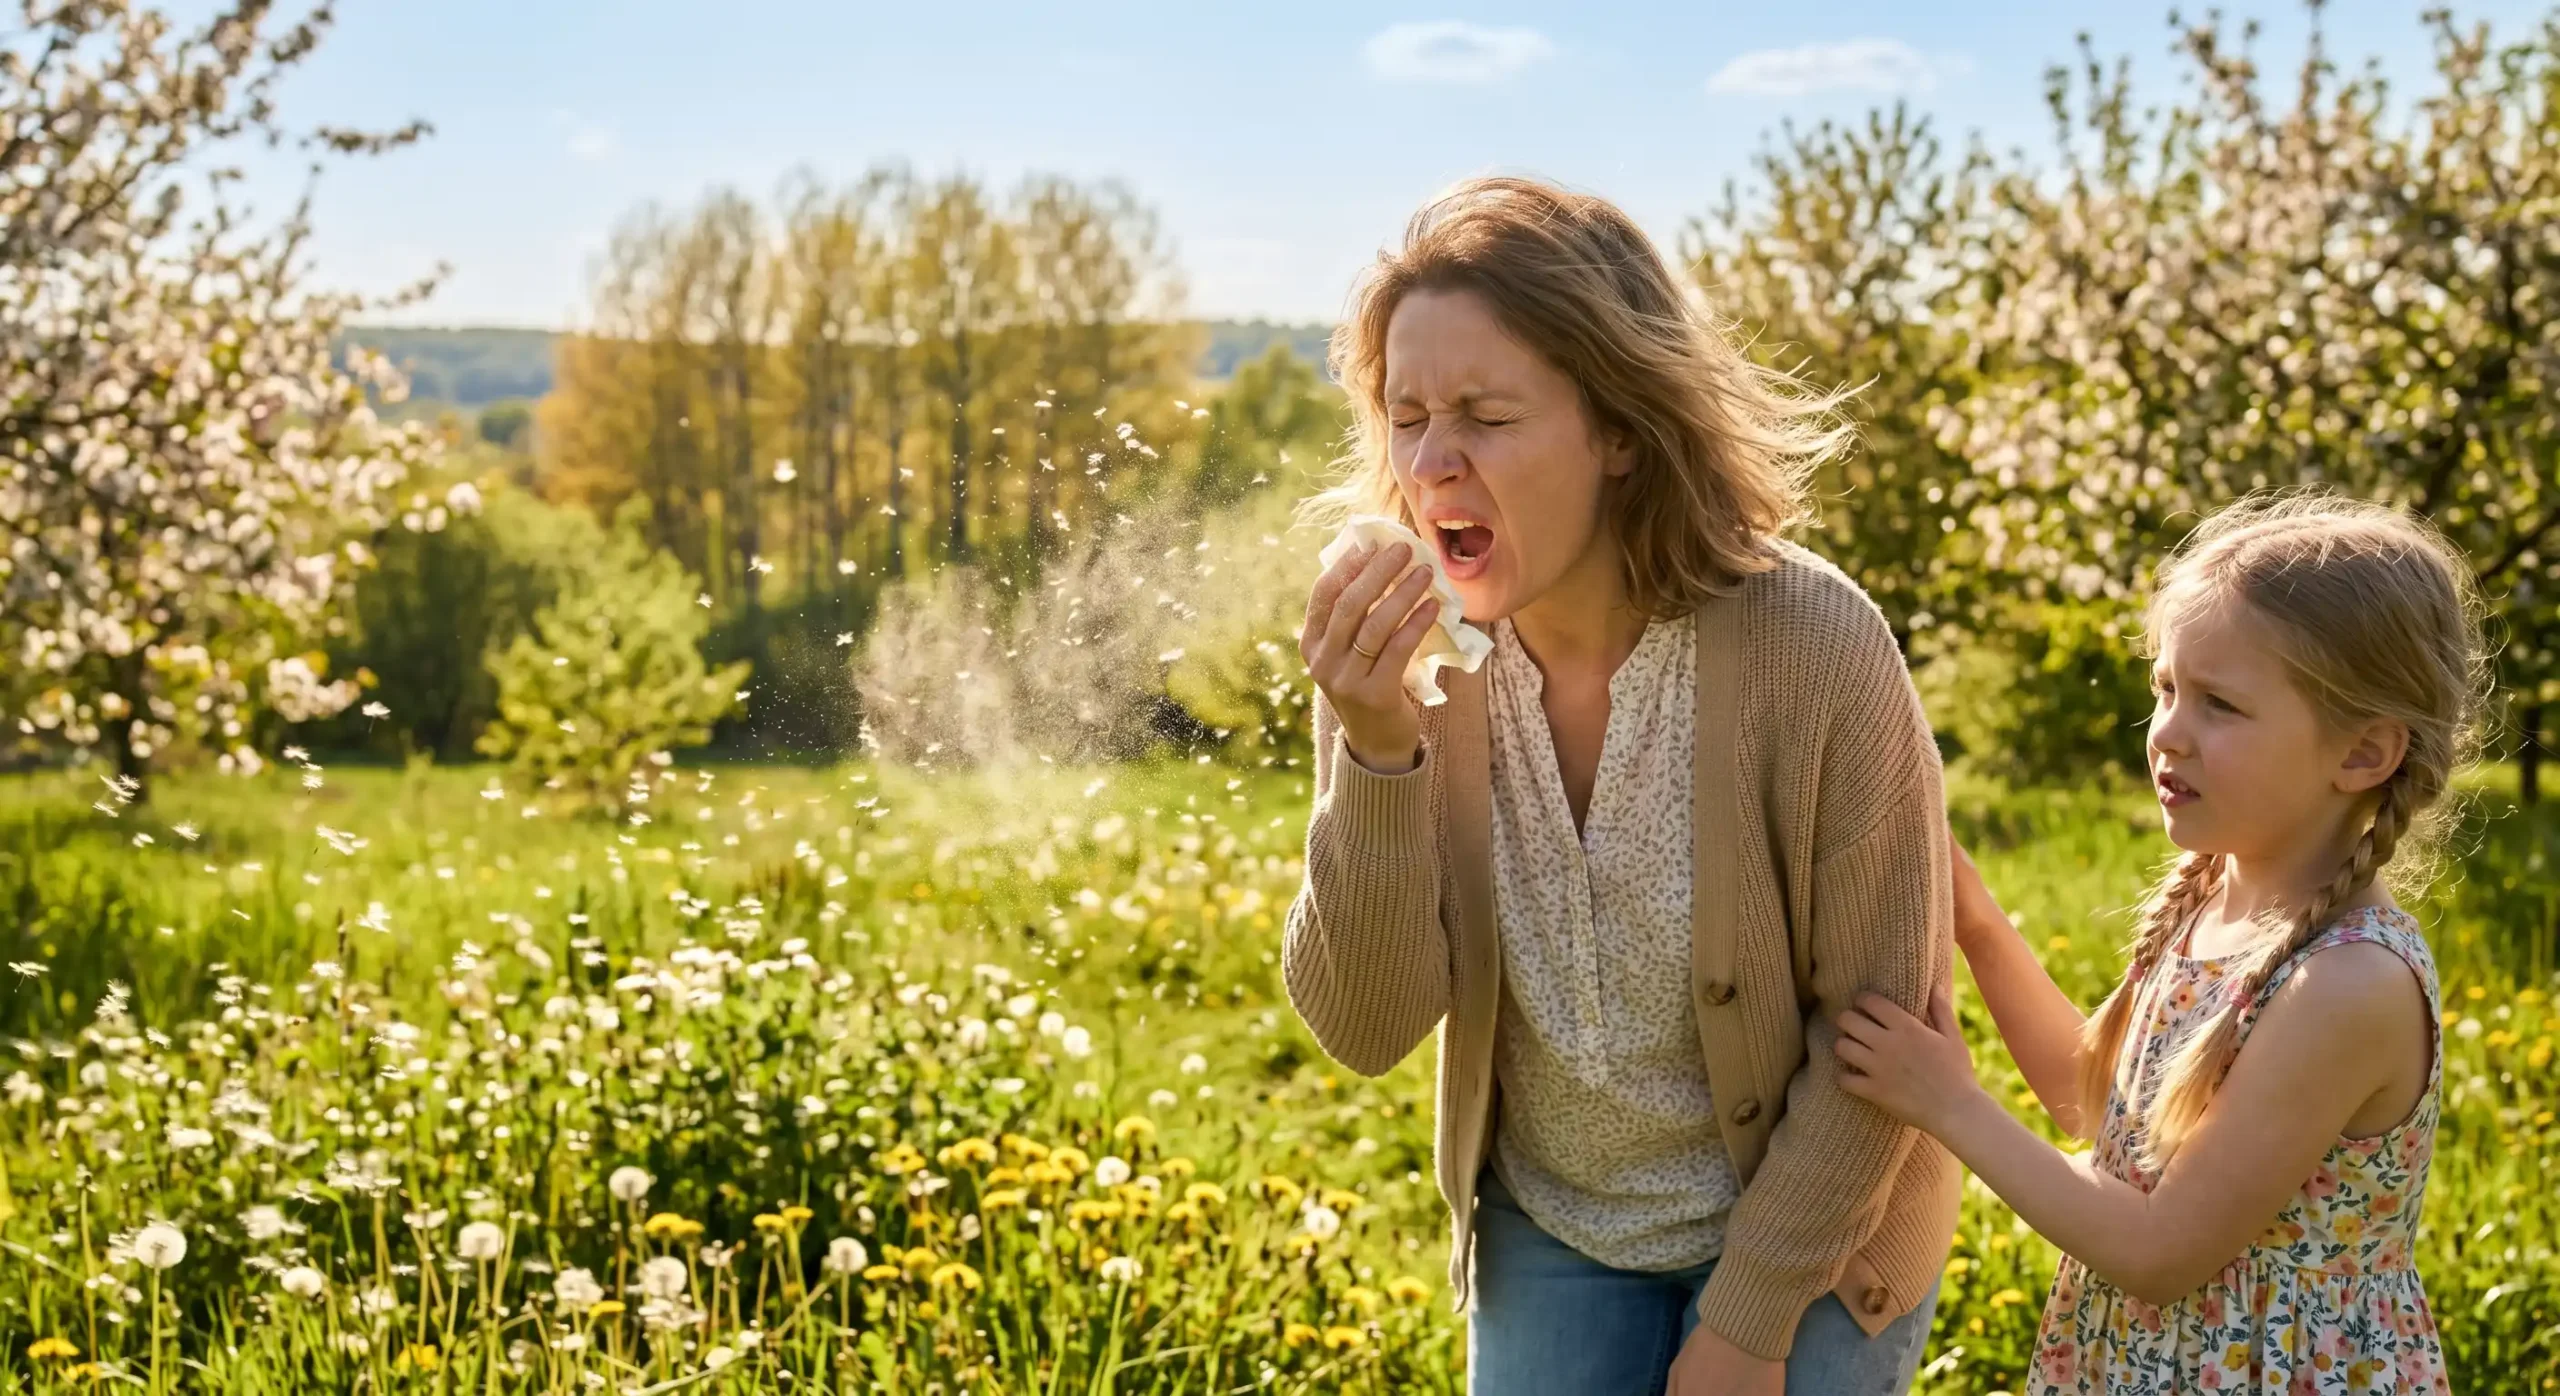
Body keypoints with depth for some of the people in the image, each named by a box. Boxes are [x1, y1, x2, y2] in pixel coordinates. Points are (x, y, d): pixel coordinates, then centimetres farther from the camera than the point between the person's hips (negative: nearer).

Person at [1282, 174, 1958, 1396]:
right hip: (1546, 1229, 3)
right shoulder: (1407, 654, -14)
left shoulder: (1812, 649, -24)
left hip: (1806, 1232, -2)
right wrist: (1375, 750, -29)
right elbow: (1365, 1031, -16)